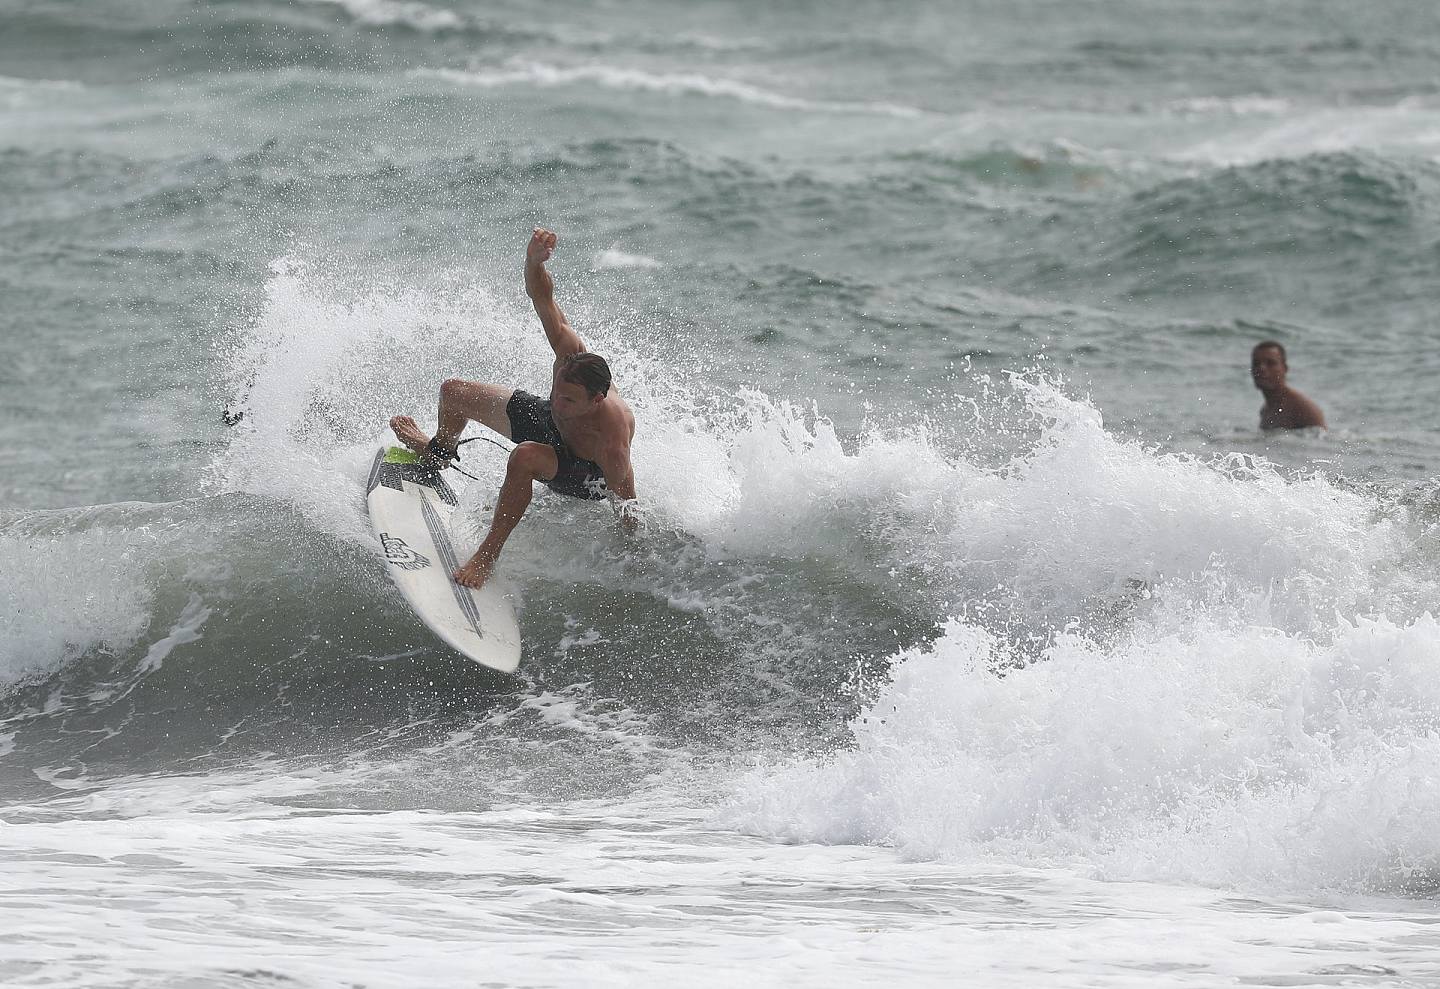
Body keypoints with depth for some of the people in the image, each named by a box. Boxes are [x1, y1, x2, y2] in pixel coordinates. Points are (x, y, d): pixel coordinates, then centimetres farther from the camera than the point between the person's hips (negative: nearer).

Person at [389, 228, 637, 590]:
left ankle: (487, 557, -27)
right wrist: (535, 259, -51)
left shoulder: (612, 441, -46)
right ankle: (440, 450, 53)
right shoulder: (570, 353, -36)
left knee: (525, 457, -43)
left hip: (586, 474, -7)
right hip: (543, 422, 7)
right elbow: (542, 296, -30)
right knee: (453, 392, 14)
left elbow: (627, 507, -35)